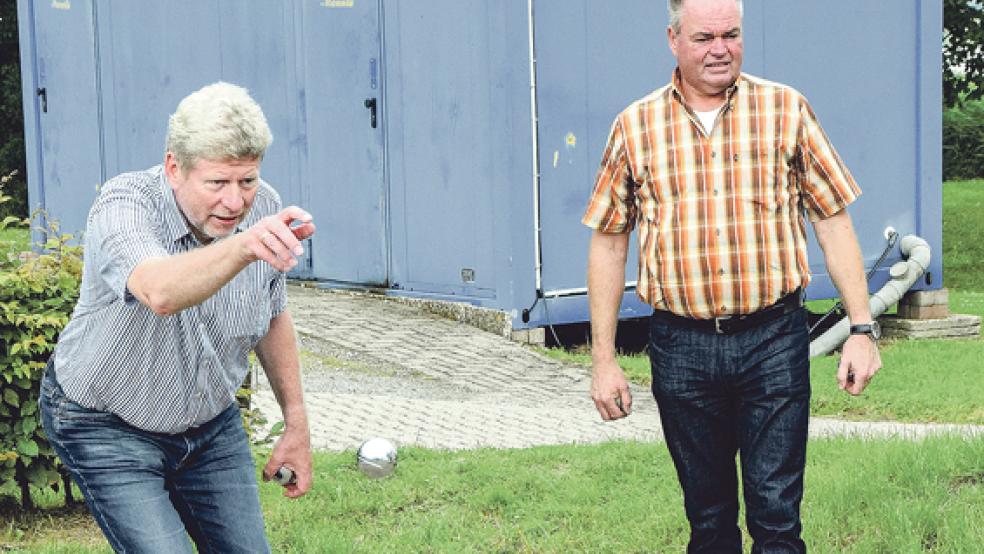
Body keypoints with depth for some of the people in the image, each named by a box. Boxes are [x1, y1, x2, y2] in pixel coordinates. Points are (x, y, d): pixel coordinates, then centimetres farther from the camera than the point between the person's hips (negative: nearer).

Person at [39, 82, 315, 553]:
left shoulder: (264, 207, -12)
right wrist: (243, 247, -68)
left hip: (212, 423, 5)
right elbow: (161, 293, -51)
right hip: (109, 430, -5)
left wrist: (296, 423, 7)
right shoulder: (123, 205, -28)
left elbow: (273, 318, 5)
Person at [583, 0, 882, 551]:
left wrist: (862, 329, -1)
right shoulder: (635, 127, 4)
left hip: (774, 342, -1)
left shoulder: (786, 109, 3)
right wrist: (604, 360, 5)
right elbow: (608, 242, 8)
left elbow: (833, 219, 4)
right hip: (681, 349, 1)